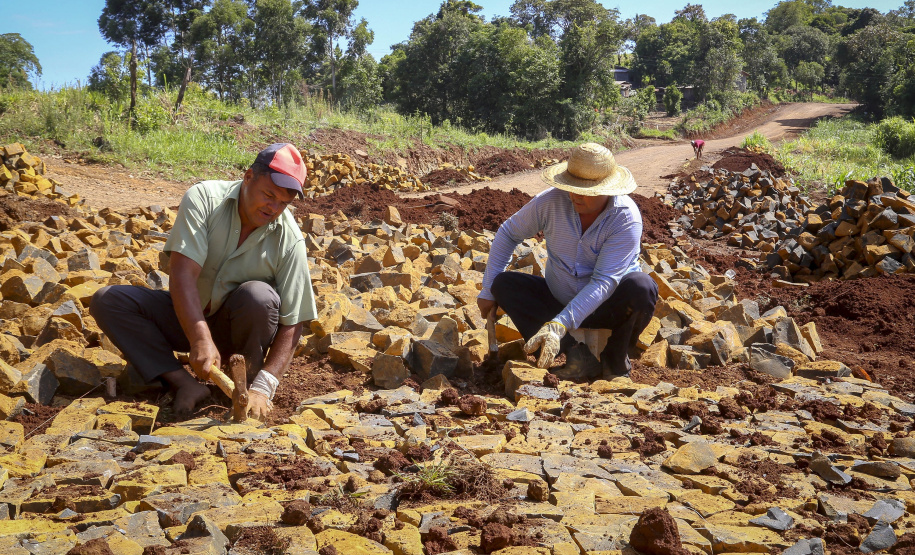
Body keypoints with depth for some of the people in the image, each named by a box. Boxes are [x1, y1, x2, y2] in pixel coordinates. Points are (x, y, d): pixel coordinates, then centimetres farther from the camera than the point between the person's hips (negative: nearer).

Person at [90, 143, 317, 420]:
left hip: (237, 328, -1)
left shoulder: (290, 241, -19)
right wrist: (201, 340, -41)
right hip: (185, 316, 2)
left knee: (259, 295, -33)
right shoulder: (204, 198, -19)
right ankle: (187, 385, -25)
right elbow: (182, 274, -28)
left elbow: (291, 324, -19)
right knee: (106, 300, -18)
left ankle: (248, 382, -10)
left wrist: (262, 388, -30)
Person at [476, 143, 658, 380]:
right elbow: (508, 234, 0)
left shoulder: (626, 218, -24)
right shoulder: (552, 201, -16)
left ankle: (615, 358, -8)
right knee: (503, 283, -19)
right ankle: (576, 355, -26)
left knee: (641, 286, -35)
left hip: (608, 306, -3)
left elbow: (604, 281, -30)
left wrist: (559, 325, -40)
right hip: (560, 299, 4)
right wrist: (488, 290, -2)